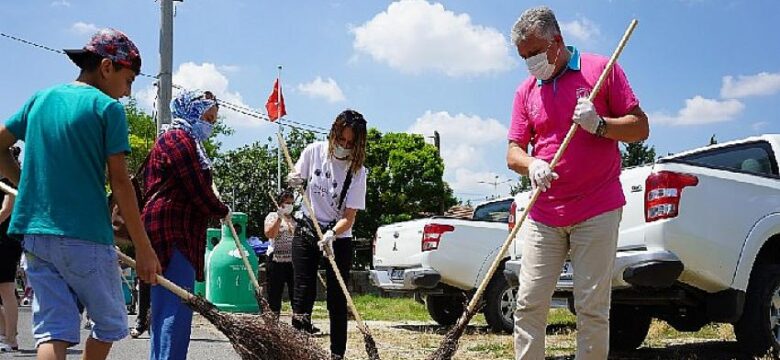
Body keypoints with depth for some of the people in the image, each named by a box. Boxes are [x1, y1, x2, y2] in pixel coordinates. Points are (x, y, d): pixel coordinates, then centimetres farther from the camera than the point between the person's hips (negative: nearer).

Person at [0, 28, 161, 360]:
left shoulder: (40, 99, 13)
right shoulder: (107, 108, -5)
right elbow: (120, 182, -10)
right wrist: (144, 248, -7)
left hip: (34, 234, 6)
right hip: (85, 238, -6)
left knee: (53, 332, 4)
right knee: (110, 324, 13)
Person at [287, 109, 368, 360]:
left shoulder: (357, 171, -11)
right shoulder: (314, 151, -5)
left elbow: (349, 216, -14)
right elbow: (295, 180, 11)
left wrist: (331, 235, -32)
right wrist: (293, 182, -13)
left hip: (339, 239, -1)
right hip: (307, 231, 2)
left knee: (337, 300, 0)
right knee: (303, 295, -3)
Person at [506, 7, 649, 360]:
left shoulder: (601, 69, 2)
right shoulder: (526, 91, 12)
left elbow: (640, 127, 1)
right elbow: (513, 152, 10)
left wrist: (599, 125, -17)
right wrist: (531, 165, -13)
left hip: (597, 211, -3)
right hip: (543, 215, 3)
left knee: (592, 309, -3)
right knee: (528, 305, -1)